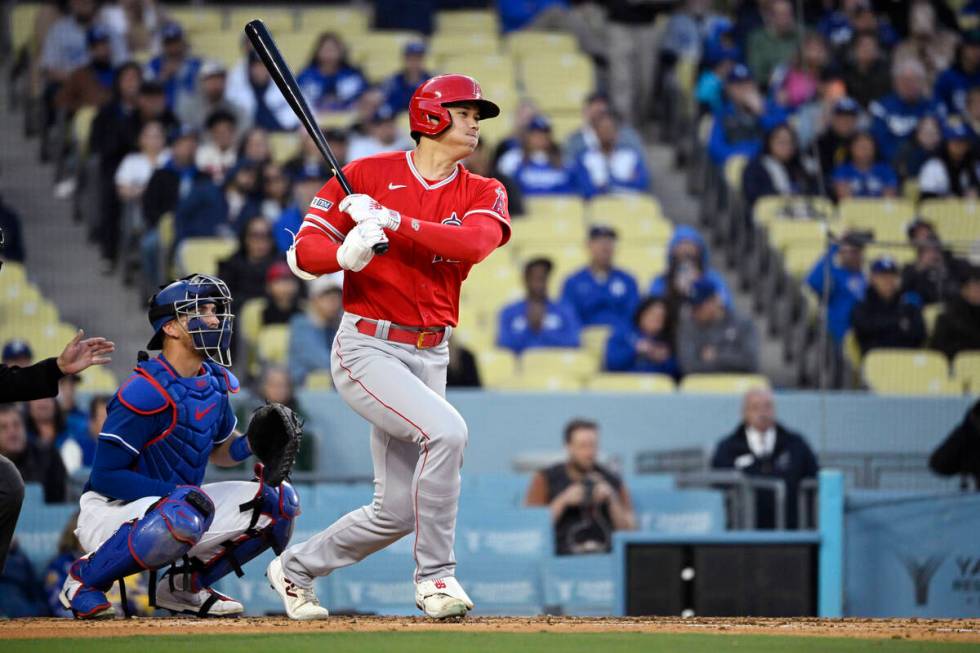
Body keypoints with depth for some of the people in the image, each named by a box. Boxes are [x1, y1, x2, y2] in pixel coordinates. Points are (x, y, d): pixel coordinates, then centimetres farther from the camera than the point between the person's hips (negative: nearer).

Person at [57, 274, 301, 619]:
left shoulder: (216, 382, 4)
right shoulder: (145, 392, -22)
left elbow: (221, 451, 18)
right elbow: (105, 476, -21)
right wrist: (177, 492, -28)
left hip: (168, 501, 8)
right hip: (110, 512, -8)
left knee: (279, 500, 0)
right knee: (186, 513, -41)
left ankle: (185, 584, 8)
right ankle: (84, 577, -15)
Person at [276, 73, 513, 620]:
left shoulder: (483, 194, 6)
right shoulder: (367, 175, -3)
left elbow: (475, 242, -18)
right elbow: (304, 253, -5)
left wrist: (394, 222, -25)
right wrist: (347, 253, -26)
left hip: (430, 357, 5)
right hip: (367, 347, -5)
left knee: (399, 511, 6)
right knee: (445, 430, -29)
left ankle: (296, 568, 29)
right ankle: (436, 575, -16)